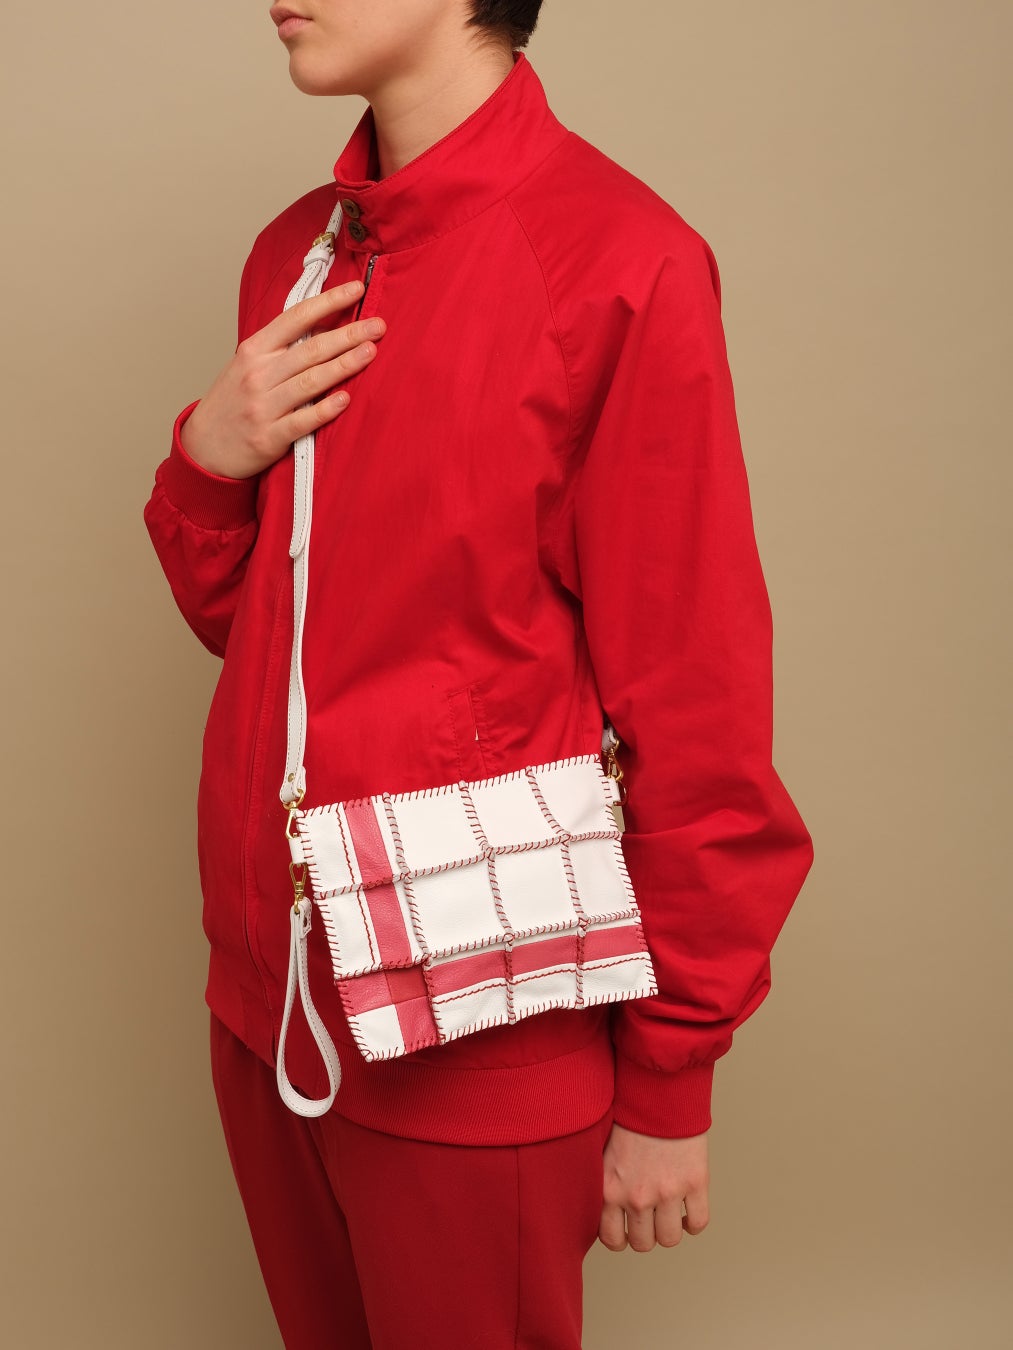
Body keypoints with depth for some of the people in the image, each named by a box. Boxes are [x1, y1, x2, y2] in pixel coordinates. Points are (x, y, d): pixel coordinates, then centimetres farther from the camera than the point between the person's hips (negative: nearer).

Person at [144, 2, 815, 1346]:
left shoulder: (621, 262, -16)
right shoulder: (293, 254, 6)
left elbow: (697, 705, -14)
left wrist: (668, 1092, -9)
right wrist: (208, 459, -7)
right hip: (264, 995, 6)